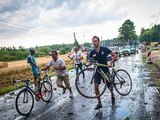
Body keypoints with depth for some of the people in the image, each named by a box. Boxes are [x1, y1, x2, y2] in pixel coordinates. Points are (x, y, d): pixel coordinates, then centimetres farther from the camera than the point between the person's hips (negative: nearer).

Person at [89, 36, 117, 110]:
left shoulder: (104, 49, -10)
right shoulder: (92, 52, -3)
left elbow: (114, 55, -5)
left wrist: (111, 63, -16)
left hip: (105, 70, -2)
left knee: (109, 86, 10)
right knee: (96, 86, -10)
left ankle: (112, 95, 44)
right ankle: (99, 103, 3)